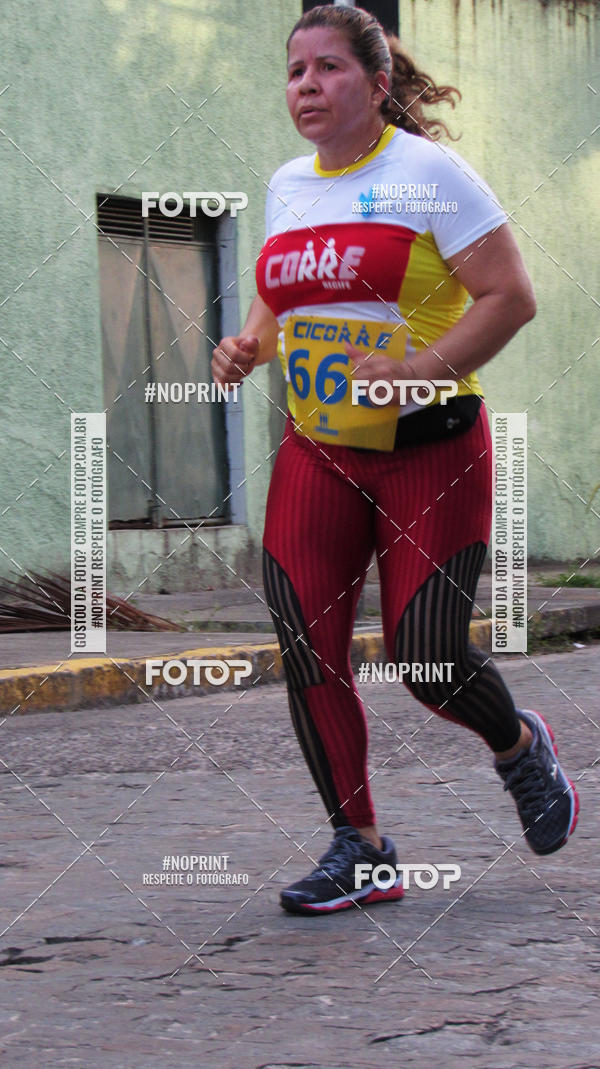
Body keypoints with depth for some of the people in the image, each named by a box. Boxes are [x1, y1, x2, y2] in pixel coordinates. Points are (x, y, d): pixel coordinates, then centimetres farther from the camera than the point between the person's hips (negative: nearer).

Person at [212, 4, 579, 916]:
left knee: (426, 660, -8)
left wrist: (415, 371, -24)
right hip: (317, 454, 5)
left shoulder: (429, 172, -9)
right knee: (307, 650, -6)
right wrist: (250, 347, 1)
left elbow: (510, 297, -13)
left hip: (431, 453, -5)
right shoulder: (288, 187, 10)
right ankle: (359, 849, 6)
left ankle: (520, 747, 26)